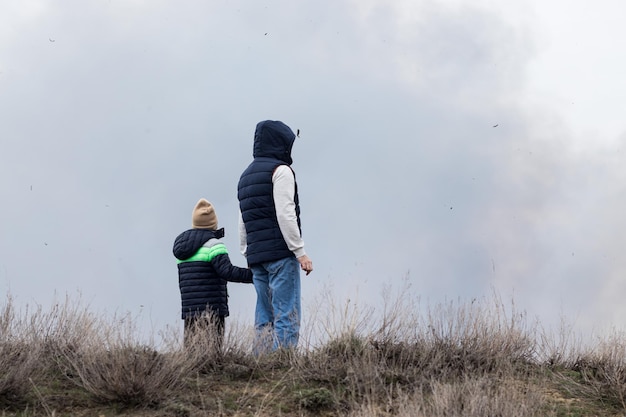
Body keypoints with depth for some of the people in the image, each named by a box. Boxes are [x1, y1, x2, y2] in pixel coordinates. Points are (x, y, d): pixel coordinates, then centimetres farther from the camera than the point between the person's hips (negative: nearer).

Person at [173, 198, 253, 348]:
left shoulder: (182, 246, 16)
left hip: (189, 308, 7)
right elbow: (227, 271, -18)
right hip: (211, 308, -7)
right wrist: (252, 275, -17)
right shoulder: (213, 245, -8)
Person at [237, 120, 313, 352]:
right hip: (281, 253, -8)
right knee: (287, 317, -11)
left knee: (264, 318, 7)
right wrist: (300, 252, -13)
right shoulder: (280, 170, -4)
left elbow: (243, 224, 20)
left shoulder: (245, 176, 21)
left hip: (256, 255, 8)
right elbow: (285, 214, -14)